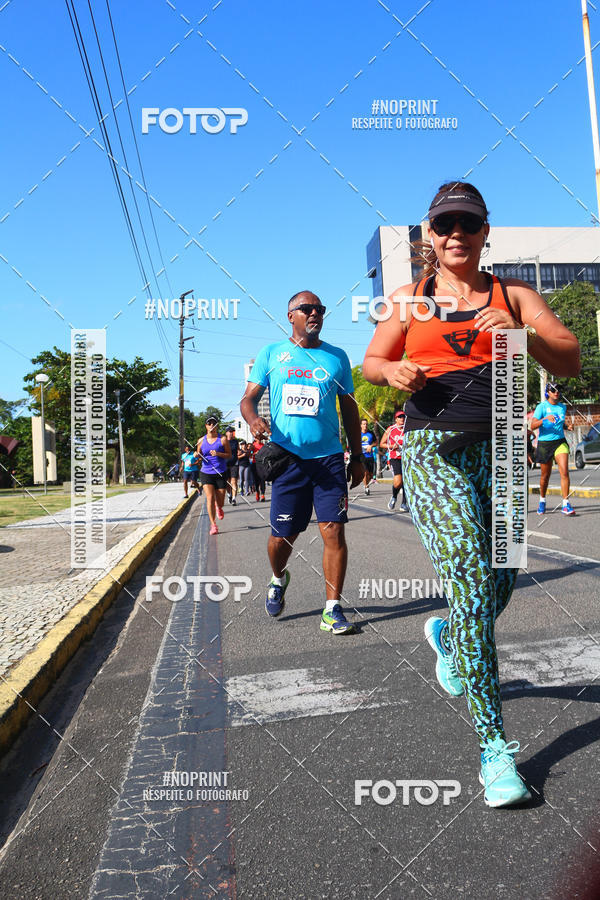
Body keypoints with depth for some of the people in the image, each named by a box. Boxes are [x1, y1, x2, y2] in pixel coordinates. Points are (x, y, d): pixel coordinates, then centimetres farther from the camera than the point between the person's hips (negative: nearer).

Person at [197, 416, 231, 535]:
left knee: (220, 502, 5)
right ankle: (213, 524, -8)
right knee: (210, 497, -15)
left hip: (221, 473, -1)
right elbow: (200, 456, 15)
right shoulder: (201, 440, 7)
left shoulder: (223, 439, -1)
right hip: (206, 473, 1)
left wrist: (218, 454, -18)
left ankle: (218, 508, 44)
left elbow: (229, 455, 0)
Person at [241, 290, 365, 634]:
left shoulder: (337, 357, 10)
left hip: (329, 457, 1)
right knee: (283, 534, 4)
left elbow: (349, 408, 15)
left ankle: (332, 610, 3)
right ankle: (279, 578, 38)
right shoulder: (271, 354, 8)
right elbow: (249, 397, 8)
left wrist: (357, 456, 12)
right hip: (287, 457, 0)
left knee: (334, 531, -7)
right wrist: (253, 418, -16)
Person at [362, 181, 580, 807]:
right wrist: (395, 371, -5)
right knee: (471, 579, -15)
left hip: (499, 446, 2)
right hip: (432, 448, -2)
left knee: (498, 585, 4)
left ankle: (446, 635, 41)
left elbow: (570, 363, 2)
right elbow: (370, 363, 19)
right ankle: (493, 744, -6)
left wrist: (522, 332, -18)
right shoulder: (410, 299, 13)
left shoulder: (513, 295, 11)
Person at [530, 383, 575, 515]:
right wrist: (545, 419, -29)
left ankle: (566, 504, -10)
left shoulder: (563, 407, 9)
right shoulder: (542, 406, -6)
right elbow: (532, 425, -15)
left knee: (564, 472, -13)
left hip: (560, 442, 3)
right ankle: (542, 501, 31)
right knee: (545, 476, 8)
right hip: (544, 443, -3)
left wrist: (568, 426, 3)